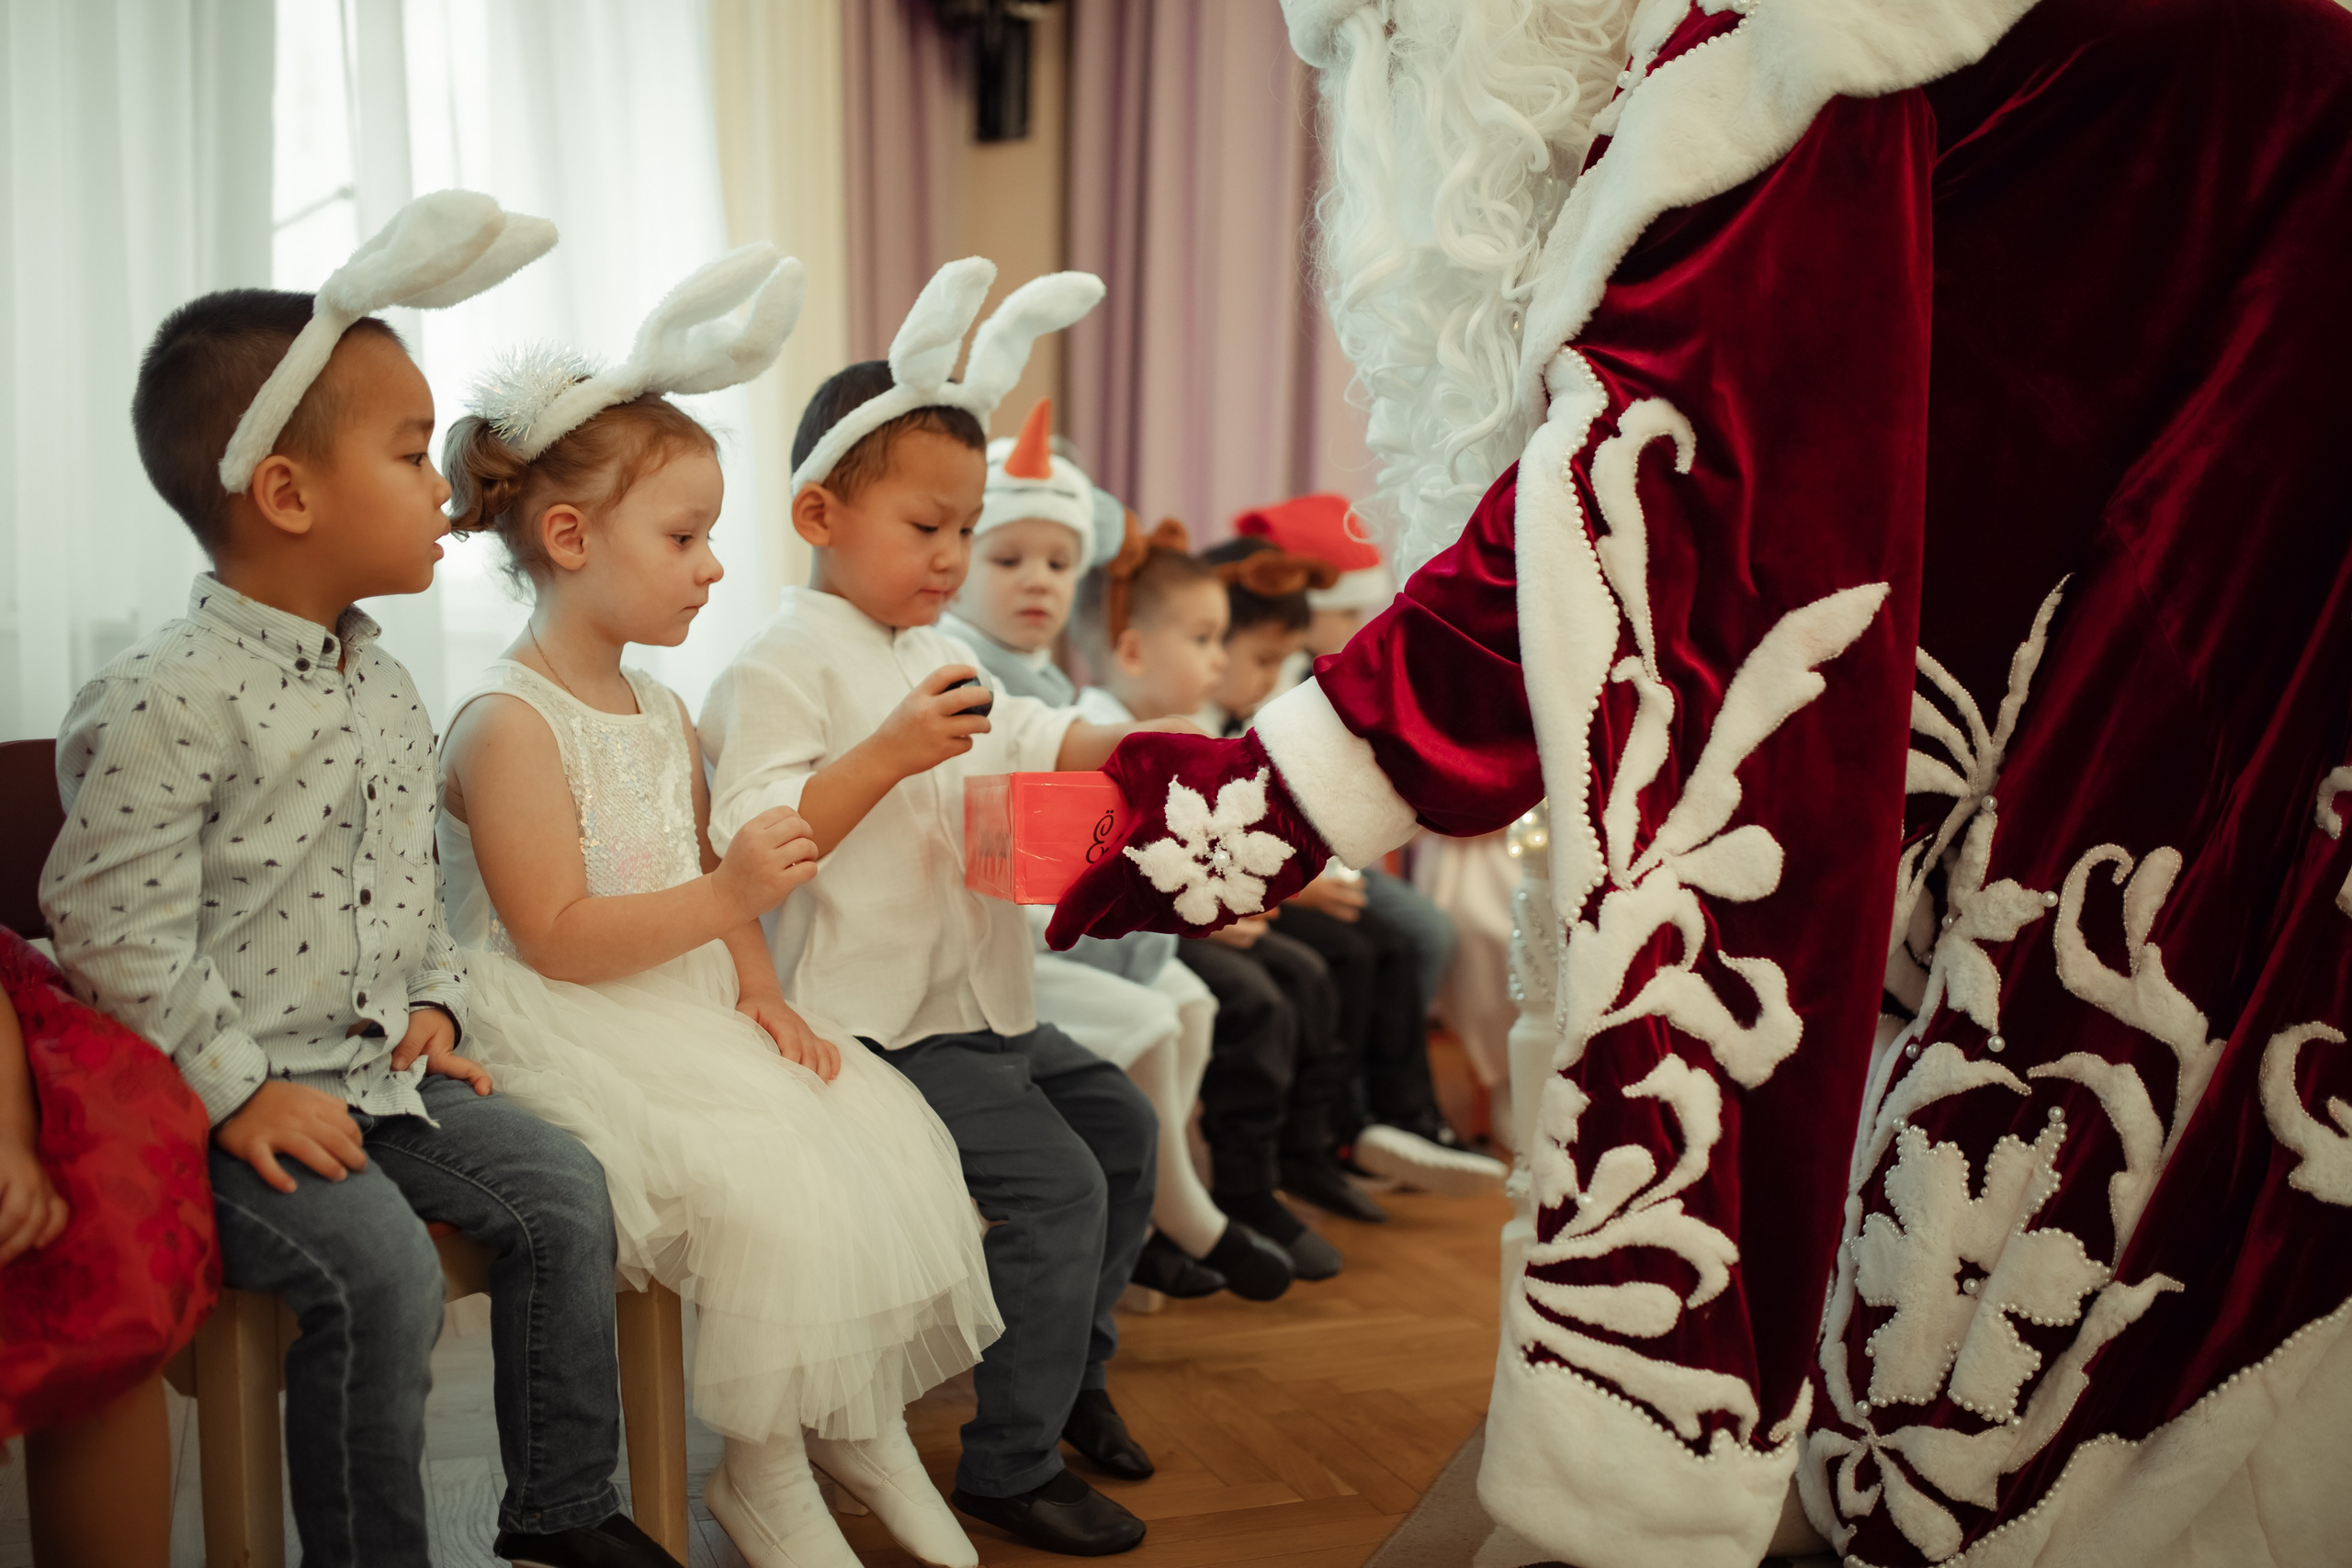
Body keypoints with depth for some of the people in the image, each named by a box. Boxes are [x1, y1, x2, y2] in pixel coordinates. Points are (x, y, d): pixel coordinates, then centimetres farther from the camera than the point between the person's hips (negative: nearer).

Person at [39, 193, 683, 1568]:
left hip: (379, 1065, 8)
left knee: (562, 1189, -1)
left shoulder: (384, 683, 9)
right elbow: (116, 931, -18)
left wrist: (434, 1003, 8)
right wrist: (238, 1088, -18)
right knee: (380, 1268, -24)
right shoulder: (169, 700, -18)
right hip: (242, 1100, -8)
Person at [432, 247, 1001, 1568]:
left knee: (882, 1130, -5)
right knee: (767, 1180, -25)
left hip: (695, 1013, 9)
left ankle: (863, 1416, 11)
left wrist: (761, 990, 2)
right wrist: (728, 898, -28)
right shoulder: (509, 725, -13)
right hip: (570, 1039, -8)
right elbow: (557, 939, -19)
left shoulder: (664, 710, 15)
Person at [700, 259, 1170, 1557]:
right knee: (1054, 1182, -16)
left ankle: (1071, 1372, 36)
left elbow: (1033, 745, 22)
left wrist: (1129, 749, 3)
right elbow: (748, 842, -24)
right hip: (882, 1024, -10)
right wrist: (889, 753, -31)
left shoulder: (936, 660, 15)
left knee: (1119, 1123, 18)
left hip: (981, 1003, 10)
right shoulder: (782, 667, -15)